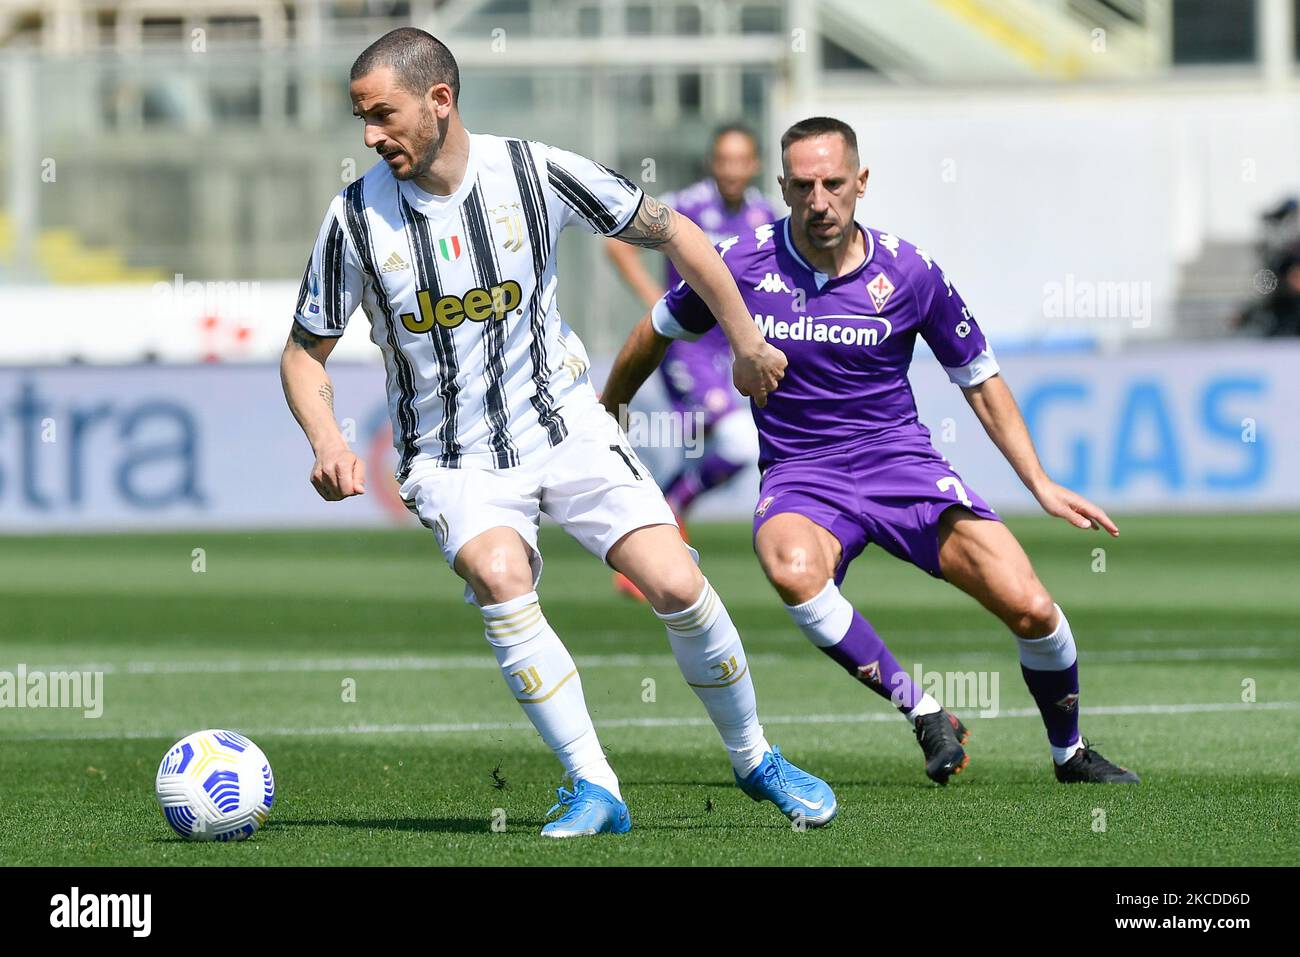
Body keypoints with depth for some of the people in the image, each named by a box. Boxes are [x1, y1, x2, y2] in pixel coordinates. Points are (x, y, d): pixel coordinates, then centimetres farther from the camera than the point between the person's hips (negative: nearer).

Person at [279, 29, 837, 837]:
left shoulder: (534, 173, -11)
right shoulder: (356, 218, -9)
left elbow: (672, 232, 2)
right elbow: (305, 353, 3)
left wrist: (747, 342, 7)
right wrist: (327, 440, -16)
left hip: (566, 428, 0)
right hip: (454, 461, 0)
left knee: (675, 585, -14)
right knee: (500, 577, -30)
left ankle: (755, 759, 12)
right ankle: (595, 790, -22)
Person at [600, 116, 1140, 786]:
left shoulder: (909, 273, -5)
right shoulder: (741, 264, -6)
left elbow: (980, 380, 8)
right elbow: (655, 334, 13)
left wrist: (1041, 485, 2)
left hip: (903, 465, 1)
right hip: (799, 476, -1)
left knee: (1030, 608, -15)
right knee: (792, 568, -38)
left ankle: (1070, 754, 14)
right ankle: (925, 716, -23)